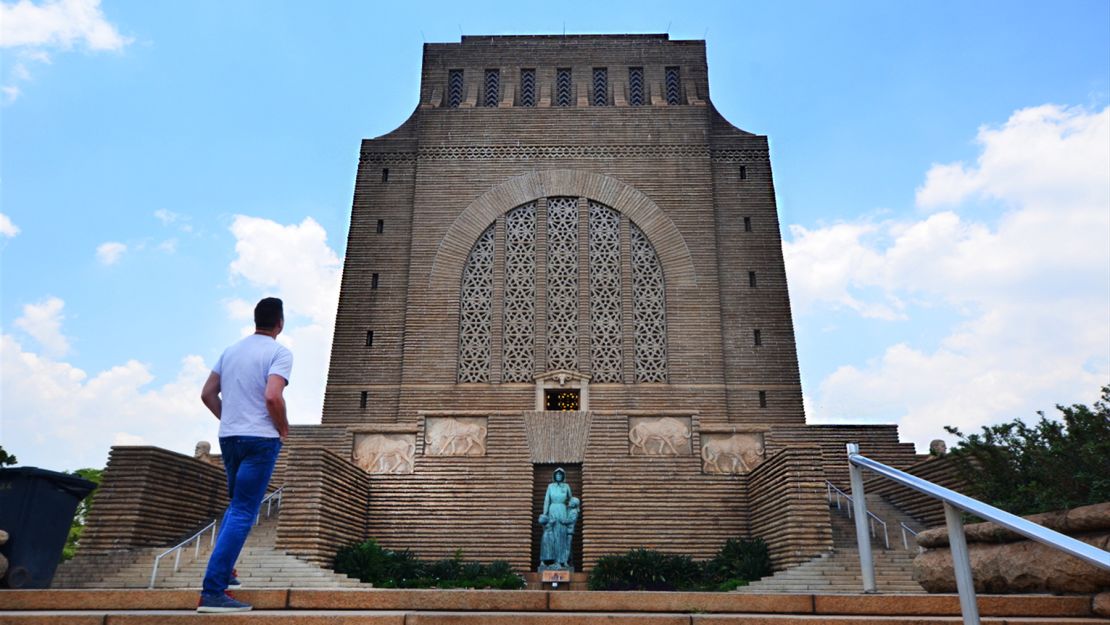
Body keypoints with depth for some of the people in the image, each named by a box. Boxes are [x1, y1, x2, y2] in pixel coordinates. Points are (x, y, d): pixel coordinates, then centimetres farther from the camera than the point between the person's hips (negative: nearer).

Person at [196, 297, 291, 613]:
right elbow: (272, 397, -22)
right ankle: (212, 592, -8)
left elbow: (207, 394, 12)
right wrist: (283, 427, -6)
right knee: (243, 513, -6)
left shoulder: (230, 351, 12)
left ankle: (221, 570, 24)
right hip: (260, 439, -7)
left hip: (228, 437, 7)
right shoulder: (279, 352, -10)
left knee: (236, 506, 23)